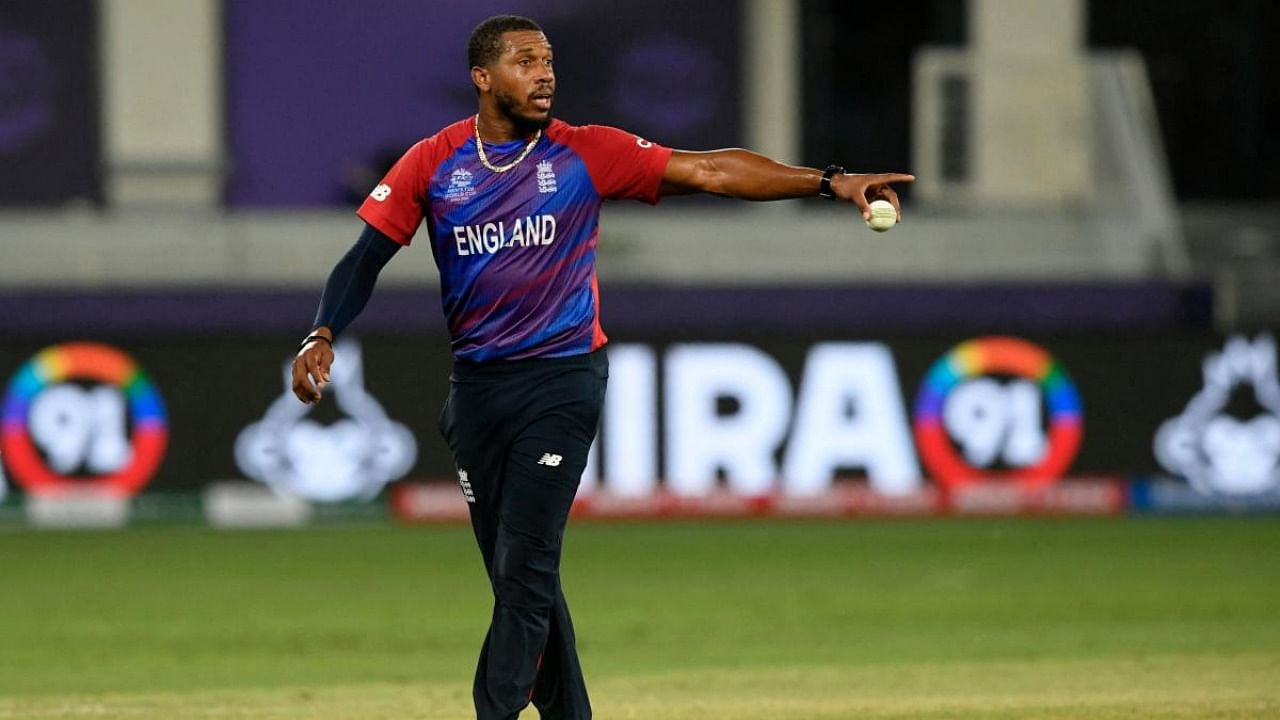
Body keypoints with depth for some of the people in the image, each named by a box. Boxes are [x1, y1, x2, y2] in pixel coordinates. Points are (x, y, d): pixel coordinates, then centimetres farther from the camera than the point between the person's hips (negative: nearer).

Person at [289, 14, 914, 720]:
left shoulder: (586, 153, -3)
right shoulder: (432, 163, 1)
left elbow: (710, 171, -7)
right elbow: (366, 258, 0)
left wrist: (829, 181, -15)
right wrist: (323, 335, -17)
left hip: (562, 379, -3)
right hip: (475, 388, 3)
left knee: (525, 572, -12)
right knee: (514, 575, 7)